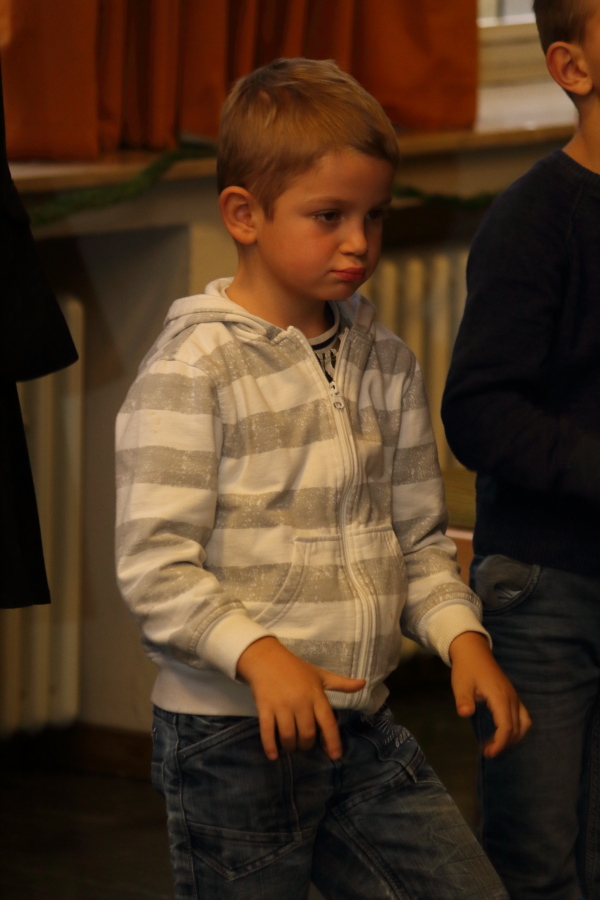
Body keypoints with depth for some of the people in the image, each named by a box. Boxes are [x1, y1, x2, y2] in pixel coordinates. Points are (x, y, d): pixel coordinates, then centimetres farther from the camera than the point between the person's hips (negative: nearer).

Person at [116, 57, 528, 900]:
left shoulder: (386, 362, 10)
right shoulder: (193, 367, -11)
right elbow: (154, 566, -16)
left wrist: (461, 634, -2)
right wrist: (258, 655, -29)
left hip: (364, 728, 6)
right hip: (232, 738, -6)